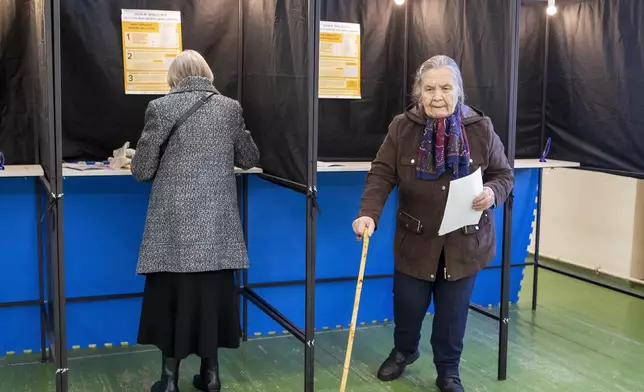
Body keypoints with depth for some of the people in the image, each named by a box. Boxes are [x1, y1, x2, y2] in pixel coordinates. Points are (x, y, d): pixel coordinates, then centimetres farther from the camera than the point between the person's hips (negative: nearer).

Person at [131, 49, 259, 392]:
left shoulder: (161, 107, -4)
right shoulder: (230, 107, 3)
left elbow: (142, 171, -5)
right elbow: (249, 160, 13)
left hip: (175, 221, -2)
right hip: (217, 221, 2)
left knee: (171, 294, 7)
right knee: (212, 292, 11)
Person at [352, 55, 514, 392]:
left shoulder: (481, 128, -6)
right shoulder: (402, 127, -8)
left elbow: (504, 174, 3)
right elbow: (382, 174, -12)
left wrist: (492, 192, -20)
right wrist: (369, 213, -28)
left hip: (464, 241, 0)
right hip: (416, 239, 0)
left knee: (453, 311, 9)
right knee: (408, 303, 12)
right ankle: (403, 351, 44)